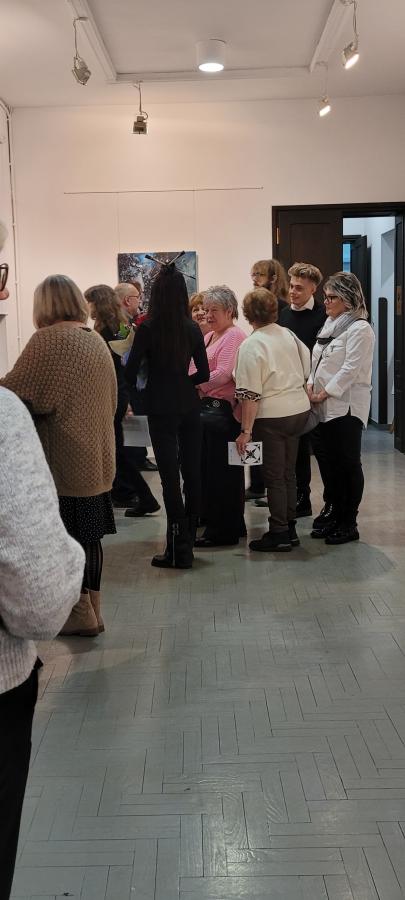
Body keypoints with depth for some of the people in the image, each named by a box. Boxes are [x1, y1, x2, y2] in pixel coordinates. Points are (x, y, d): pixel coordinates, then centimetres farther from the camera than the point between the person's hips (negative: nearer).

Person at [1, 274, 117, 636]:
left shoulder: (48, 339, -12)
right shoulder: (97, 341, 9)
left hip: (62, 459, -7)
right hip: (96, 456, 7)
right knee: (88, 534, 13)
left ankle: (81, 612, 11)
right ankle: (92, 608, 21)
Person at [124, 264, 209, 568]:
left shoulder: (148, 328, -10)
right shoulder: (192, 328, 1)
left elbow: (131, 372, -10)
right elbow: (204, 373, 4)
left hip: (161, 408, -4)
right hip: (189, 407, 4)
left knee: (170, 475, -1)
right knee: (192, 472, 11)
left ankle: (178, 549, 2)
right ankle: (187, 541, 20)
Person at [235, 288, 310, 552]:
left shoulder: (252, 345, -14)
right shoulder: (289, 335, 5)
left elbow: (251, 394, -18)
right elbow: (307, 368, 14)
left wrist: (246, 431, -15)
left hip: (272, 416, -7)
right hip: (299, 410, 7)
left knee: (275, 477, 3)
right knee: (289, 473, 16)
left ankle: (279, 534, 9)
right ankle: (290, 529, 24)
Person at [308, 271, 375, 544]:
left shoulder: (360, 329, -10)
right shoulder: (330, 324, 16)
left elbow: (350, 369, -16)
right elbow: (317, 360, 16)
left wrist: (324, 393, -14)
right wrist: (310, 386, 0)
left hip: (347, 406, -8)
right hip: (326, 407, 8)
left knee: (349, 464, -1)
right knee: (333, 463, 12)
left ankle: (349, 524, 6)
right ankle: (336, 517, 21)